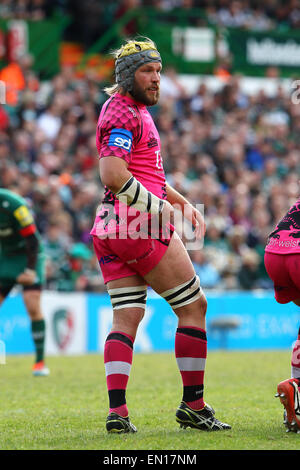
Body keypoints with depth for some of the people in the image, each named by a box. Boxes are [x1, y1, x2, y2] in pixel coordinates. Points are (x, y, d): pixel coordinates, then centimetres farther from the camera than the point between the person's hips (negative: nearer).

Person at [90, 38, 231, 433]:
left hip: (110, 230, 10)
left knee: (126, 319, 4)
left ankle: (117, 411, -5)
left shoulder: (135, 110, 22)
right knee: (193, 306, 1)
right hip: (141, 225, -10)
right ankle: (193, 405, 4)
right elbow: (113, 175, -23)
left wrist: (183, 203, 22)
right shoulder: (123, 113, -11)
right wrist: (160, 207, -17)